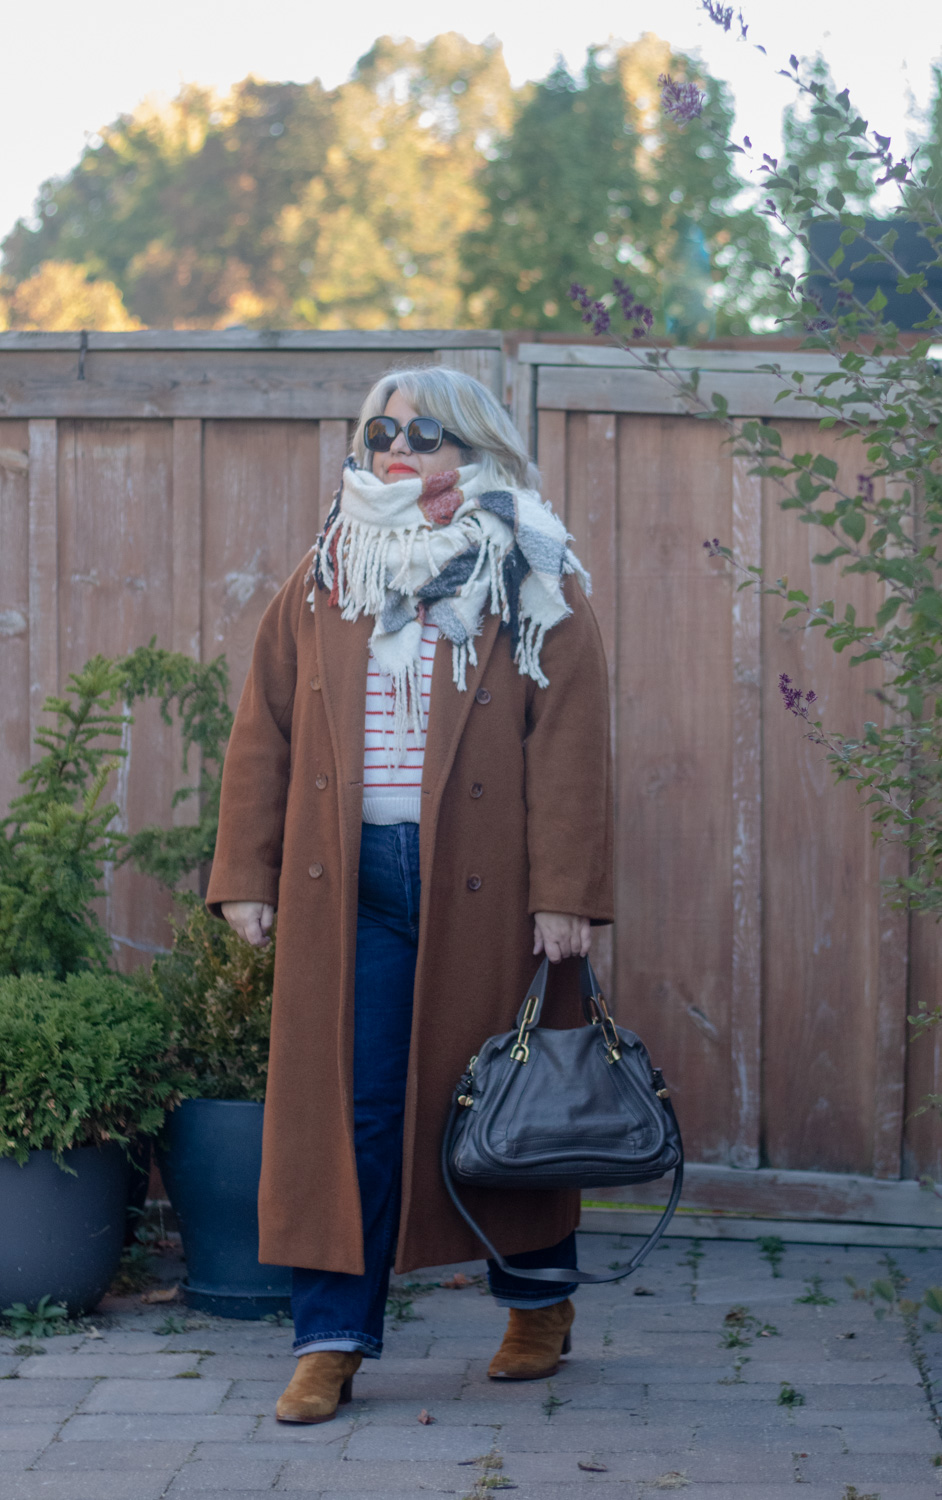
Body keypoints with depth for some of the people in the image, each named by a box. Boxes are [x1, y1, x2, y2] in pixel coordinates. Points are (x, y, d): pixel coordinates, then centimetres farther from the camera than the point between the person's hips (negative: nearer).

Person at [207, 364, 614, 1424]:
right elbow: (264, 731, 10)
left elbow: (569, 744, -5)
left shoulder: (536, 586, 1)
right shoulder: (324, 581, 10)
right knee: (345, 1104, -1)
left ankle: (537, 1305, 26)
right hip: (350, 886, 2)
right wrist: (246, 877, 4)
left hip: (485, 886, -2)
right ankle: (330, 1340, 3)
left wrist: (564, 891, -12)